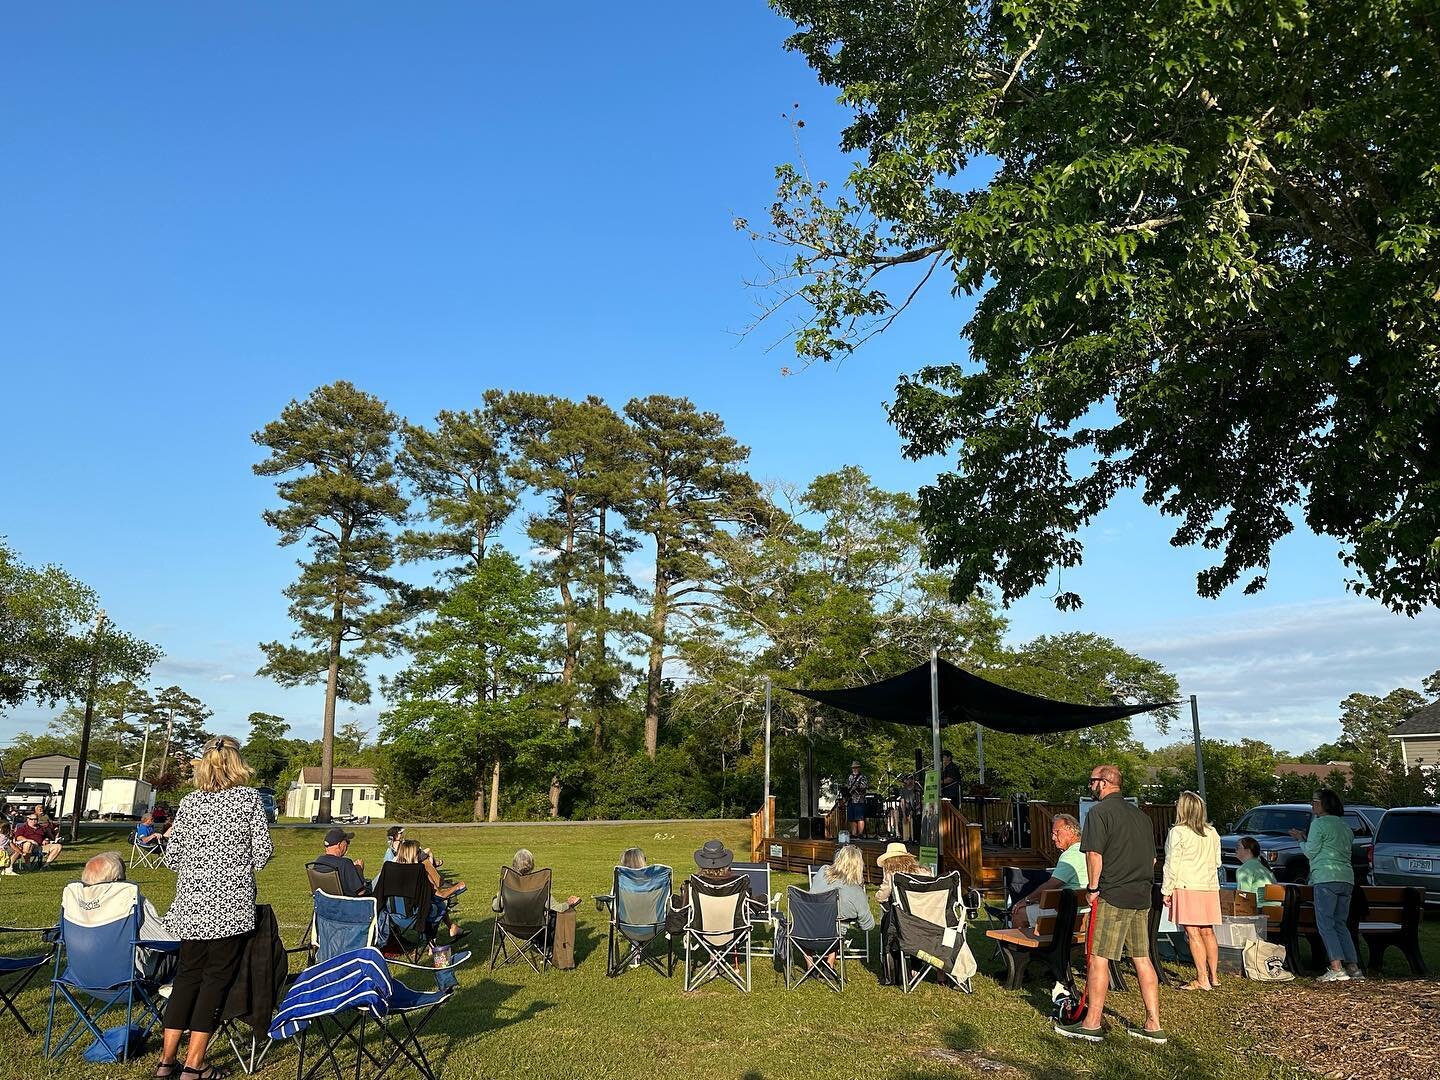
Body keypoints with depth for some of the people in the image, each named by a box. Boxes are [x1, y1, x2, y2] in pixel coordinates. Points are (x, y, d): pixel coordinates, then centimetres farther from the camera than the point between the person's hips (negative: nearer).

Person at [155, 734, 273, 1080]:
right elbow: (262, 852, -7)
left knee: (187, 975, 15)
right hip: (230, 903, -4)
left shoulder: (188, 802, 5)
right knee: (217, 977, 3)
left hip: (191, 903, 4)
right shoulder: (249, 797, -5)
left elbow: (171, 857, 6)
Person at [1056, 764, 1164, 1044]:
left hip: (1112, 896, -8)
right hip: (1142, 896, 8)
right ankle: (1153, 1025, 14)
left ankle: (1092, 1024, 1)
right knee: (1143, 959, 11)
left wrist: (1093, 888, -7)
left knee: (1098, 958, -2)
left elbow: (1094, 854, -17)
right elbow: (1152, 858, 19)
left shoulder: (1099, 812, -9)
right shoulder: (1140, 814, 15)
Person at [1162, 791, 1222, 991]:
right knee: (1208, 932, 14)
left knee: (1193, 934, -3)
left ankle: (1202, 980, -2)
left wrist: (1166, 890, -4)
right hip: (1209, 887, 7)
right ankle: (1214, 976, 19)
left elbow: (1171, 864, -10)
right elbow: (1217, 862, 17)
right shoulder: (1212, 832, 9)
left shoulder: (1178, 832, -10)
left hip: (1187, 888, -7)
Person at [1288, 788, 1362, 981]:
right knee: (1340, 924, 14)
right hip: (1347, 878, 8)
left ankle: (1337, 969, -13)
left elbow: (1310, 852, -5)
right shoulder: (1344, 826, 19)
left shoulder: (1319, 823, -5)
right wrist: (1305, 838, 25)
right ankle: (1353, 967, 10)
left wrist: (1302, 840, 13)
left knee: (1325, 924, -7)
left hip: (1326, 878, -8)